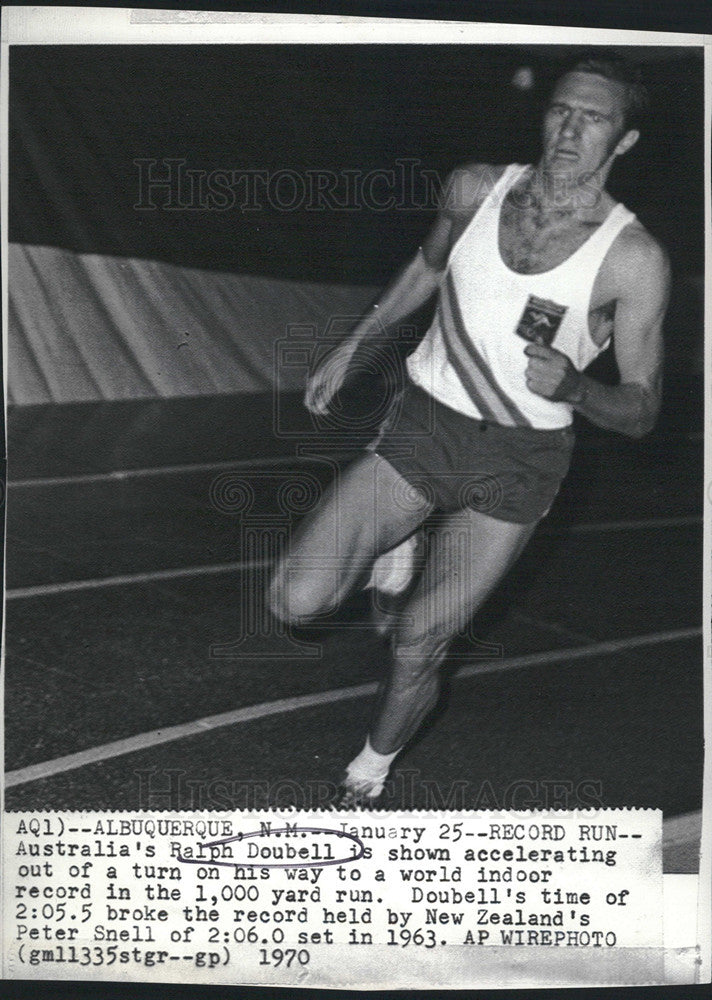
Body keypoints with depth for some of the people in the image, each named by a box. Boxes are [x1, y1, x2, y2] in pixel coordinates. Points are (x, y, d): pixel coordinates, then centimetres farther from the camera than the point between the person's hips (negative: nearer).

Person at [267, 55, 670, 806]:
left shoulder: (633, 259, -14)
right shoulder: (476, 189, -4)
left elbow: (640, 411, -9)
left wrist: (572, 387, -30)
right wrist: (352, 346, 21)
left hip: (517, 463, -2)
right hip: (424, 425, 3)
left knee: (418, 644, 4)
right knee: (297, 600, -12)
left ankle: (371, 770, 35)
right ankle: (390, 550, 21)